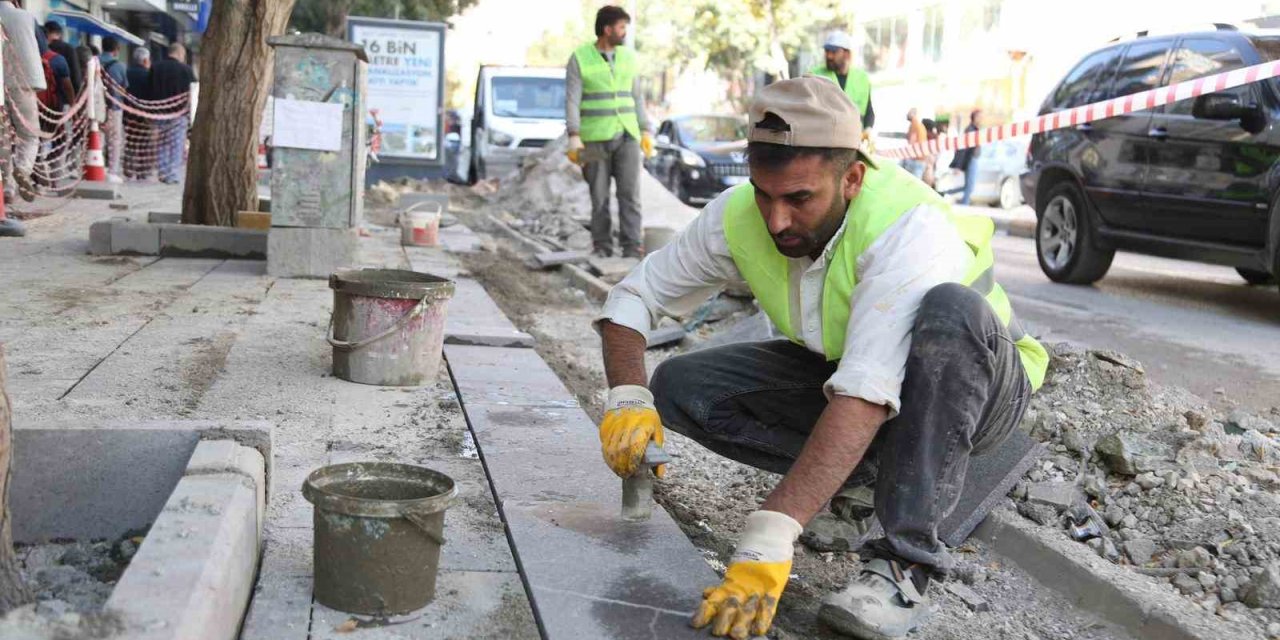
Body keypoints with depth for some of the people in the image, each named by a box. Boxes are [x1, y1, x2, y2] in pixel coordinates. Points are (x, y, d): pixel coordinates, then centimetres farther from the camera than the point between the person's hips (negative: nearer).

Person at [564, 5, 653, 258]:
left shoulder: (628, 57, 8)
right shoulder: (579, 58, -4)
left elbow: (636, 98, 13)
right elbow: (572, 101, -7)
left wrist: (645, 132, 6)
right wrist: (574, 137, -17)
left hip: (627, 136, 3)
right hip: (595, 139, -2)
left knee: (630, 192, -7)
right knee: (599, 196, 3)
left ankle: (632, 248, -7)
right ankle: (602, 247, 13)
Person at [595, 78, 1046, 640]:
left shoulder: (908, 225, -36)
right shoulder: (737, 218, -18)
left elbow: (867, 395, -46)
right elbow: (632, 296, -9)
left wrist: (769, 538, -52)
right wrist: (628, 399, -29)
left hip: (973, 387, -5)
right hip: (836, 371, 5)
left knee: (950, 310, -40)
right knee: (678, 387, -13)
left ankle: (904, 568, -33)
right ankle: (866, 472, -3)